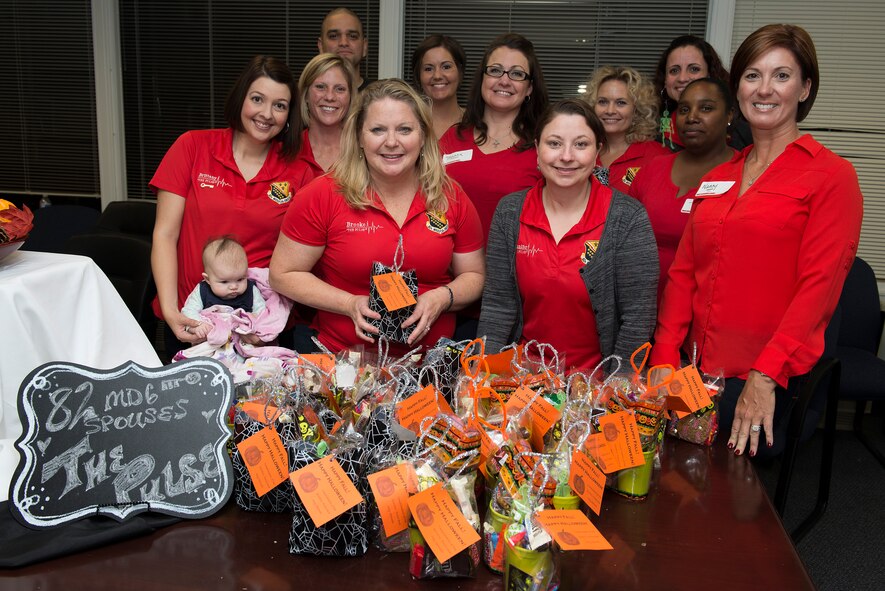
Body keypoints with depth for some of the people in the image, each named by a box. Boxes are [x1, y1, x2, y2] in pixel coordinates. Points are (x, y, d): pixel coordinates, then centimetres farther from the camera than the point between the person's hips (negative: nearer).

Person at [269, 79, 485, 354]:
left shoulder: (451, 197, 4)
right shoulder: (323, 196, -4)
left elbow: (474, 275, 13)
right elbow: (283, 275, 1)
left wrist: (442, 298, -8)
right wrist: (350, 304, -11)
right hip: (342, 358, -2)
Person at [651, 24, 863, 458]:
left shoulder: (831, 175, -4)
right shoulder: (717, 178, 14)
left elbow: (819, 285, -12)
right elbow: (684, 272, 11)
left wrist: (765, 375, -19)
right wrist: (665, 360, -1)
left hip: (770, 382, -5)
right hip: (698, 372, 5)